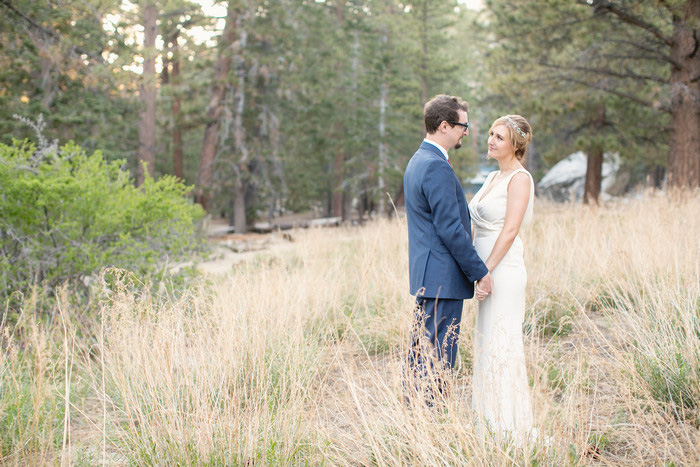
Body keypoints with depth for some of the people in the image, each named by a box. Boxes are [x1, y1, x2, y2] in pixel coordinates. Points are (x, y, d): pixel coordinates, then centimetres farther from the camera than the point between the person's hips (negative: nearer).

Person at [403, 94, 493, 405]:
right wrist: (480, 272, -14)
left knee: (423, 350, 15)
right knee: (438, 356, -5)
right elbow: (450, 229, -21)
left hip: (424, 275, 11)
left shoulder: (417, 161, 15)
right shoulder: (437, 167, -18)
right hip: (443, 277, -11)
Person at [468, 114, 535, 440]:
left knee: (502, 346, -4)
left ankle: (510, 427, 4)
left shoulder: (520, 178, -11)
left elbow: (510, 231, -18)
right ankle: (491, 418, 21)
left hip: (503, 271, -9)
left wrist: (486, 272, -19)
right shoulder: (494, 177, 15)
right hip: (487, 270, 9)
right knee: (488, 344, 12)